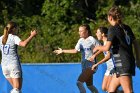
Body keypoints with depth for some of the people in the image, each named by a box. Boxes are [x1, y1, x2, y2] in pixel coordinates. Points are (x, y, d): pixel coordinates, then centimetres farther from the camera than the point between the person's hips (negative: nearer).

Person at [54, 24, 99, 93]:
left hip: (91, 65, -8)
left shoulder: (92, 40, -11)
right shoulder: (80, 41, 9)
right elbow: (75, 50, 14)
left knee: (79, 82, -18)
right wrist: (63, 51, 14)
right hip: (84, 65, 8)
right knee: (89, 85, 14)